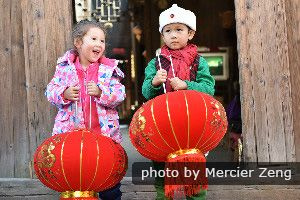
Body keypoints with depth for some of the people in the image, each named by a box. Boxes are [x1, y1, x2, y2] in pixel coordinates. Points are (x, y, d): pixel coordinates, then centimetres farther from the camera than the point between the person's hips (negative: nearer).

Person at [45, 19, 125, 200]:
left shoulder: (109, 68, -1)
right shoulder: (65, 66, 2)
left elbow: (119, 95, -7)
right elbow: (51, 91, 3)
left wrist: (101, 92, -23)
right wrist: (64, 93, -16)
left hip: (104, 132, 0)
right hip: (71, 131, 1)